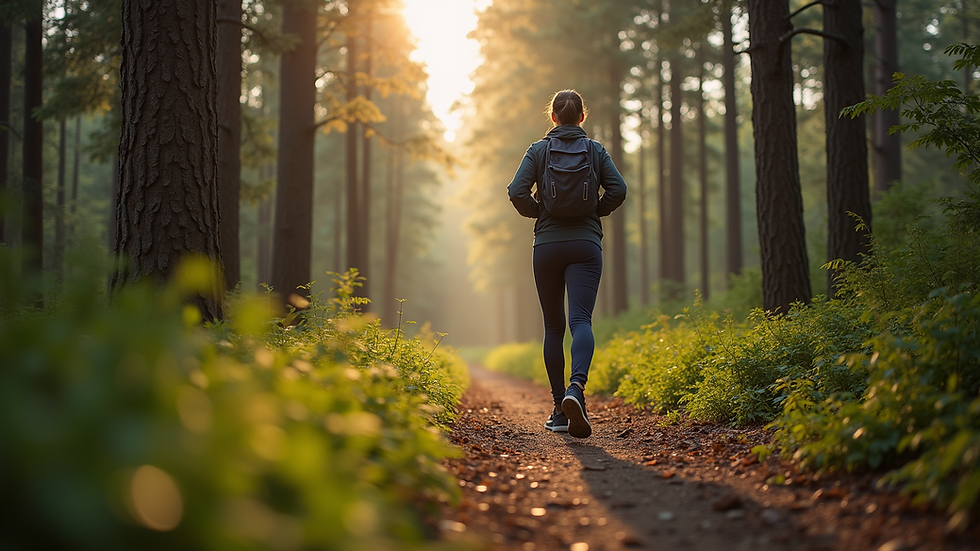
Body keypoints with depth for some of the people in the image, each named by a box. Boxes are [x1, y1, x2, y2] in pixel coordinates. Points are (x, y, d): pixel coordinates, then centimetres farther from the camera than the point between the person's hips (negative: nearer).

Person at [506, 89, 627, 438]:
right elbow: (617, 190, -5)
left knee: (553, 327, 9)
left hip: (547, 245, 1)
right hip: (586, 244, 0)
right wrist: (595, 212, 10)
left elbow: (517, 192, -7)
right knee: (581, 320, -10)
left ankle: (560, 409, 10)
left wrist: (539, 213, 8)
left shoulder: (538, 150, 4)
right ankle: (576, 387, -38)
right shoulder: (596, 150, 6)